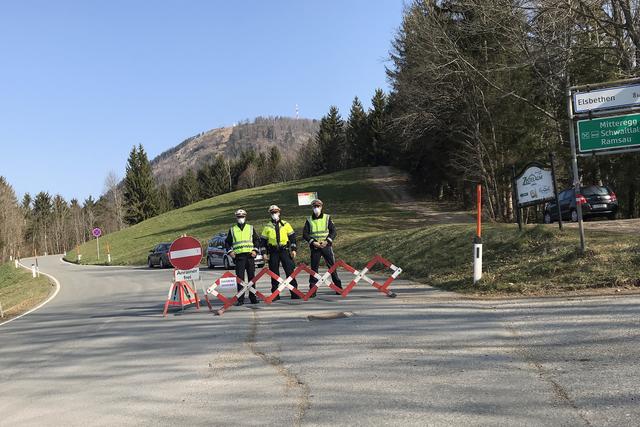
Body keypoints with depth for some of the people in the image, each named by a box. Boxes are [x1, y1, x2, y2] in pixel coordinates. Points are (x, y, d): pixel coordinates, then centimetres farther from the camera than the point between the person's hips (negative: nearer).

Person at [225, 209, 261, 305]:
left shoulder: (251, 228, 13)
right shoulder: (232, 230, 12)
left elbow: (257, 240, 14)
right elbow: (227, 242, 16)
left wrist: (255, 250, 1)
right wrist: (230, 251, 1)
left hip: (250, 255, 1)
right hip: (238, 256, -1)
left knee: (251, 277, 4)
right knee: (240, 278, -6)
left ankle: (253, 297, 13)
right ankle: (240, 299, -3)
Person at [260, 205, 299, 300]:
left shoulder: (286, 224, 8)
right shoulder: (267, 227, 8)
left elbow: (292, 237, 8)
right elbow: (263, 241, 9)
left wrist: (293, 249, 1)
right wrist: (265, 253, 2)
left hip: (285, 250, -1)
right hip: (273, 252, 1)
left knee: (290, 271, -4)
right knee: (274, 274, 3)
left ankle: (294, 293, 1)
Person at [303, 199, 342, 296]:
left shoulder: (327, 217, 6)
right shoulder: (309, 220, 8)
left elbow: (334, 231, 2)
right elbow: (305, 234, 3)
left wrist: (327, 241, -11)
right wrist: (313, 242, -10)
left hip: (326, 246, -1)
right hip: (314, 247, 1)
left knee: (332, 266, 0)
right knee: (314, 267, 0)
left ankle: (338, 287, 8)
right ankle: (312, 289, 5)